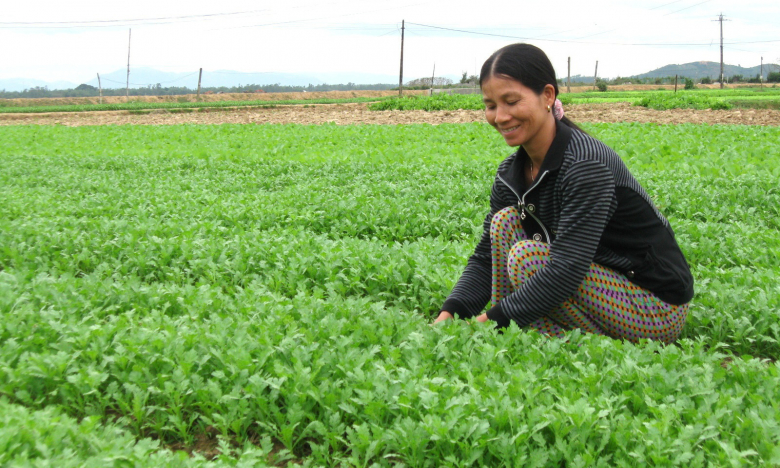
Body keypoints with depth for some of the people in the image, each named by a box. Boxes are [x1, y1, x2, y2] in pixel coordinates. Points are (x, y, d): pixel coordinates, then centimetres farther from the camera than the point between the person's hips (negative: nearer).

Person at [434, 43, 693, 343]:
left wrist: (491, 319, -30)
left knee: (527, 258, -24)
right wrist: (449, 313, -17)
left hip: (658, 311, -8)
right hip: (606, 279, 8)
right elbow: (486, 257, 0)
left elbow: (566, 272, -32)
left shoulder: (587, 166, -25)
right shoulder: (511, 173, 0)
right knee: (505, 221, -4)